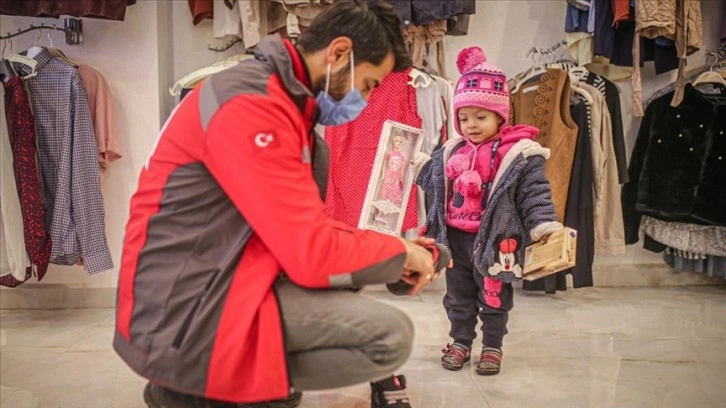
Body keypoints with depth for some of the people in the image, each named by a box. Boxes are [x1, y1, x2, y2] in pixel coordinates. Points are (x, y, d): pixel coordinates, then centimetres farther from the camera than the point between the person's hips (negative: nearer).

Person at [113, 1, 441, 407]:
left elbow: (306, 229, 16)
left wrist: (389, 248, 7)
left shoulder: (286, 101, 12)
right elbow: (313, 254, -22)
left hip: (216, 287, 10)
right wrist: (400, 252, -6)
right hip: (183, 317, -10)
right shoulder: (252, 105, -20)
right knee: (392, 335, -16)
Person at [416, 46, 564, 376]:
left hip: (495, 240, -4)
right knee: (457, 295, 16)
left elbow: (535, 195, -13)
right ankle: (460, 341, 32)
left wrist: (546, 228, -22)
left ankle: (492, 347, 27)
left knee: (494, 297, 12)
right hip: (456, 238, 5)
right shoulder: (451, 152, 4)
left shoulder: (521, 154, -12)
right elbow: (432, 180, 20)